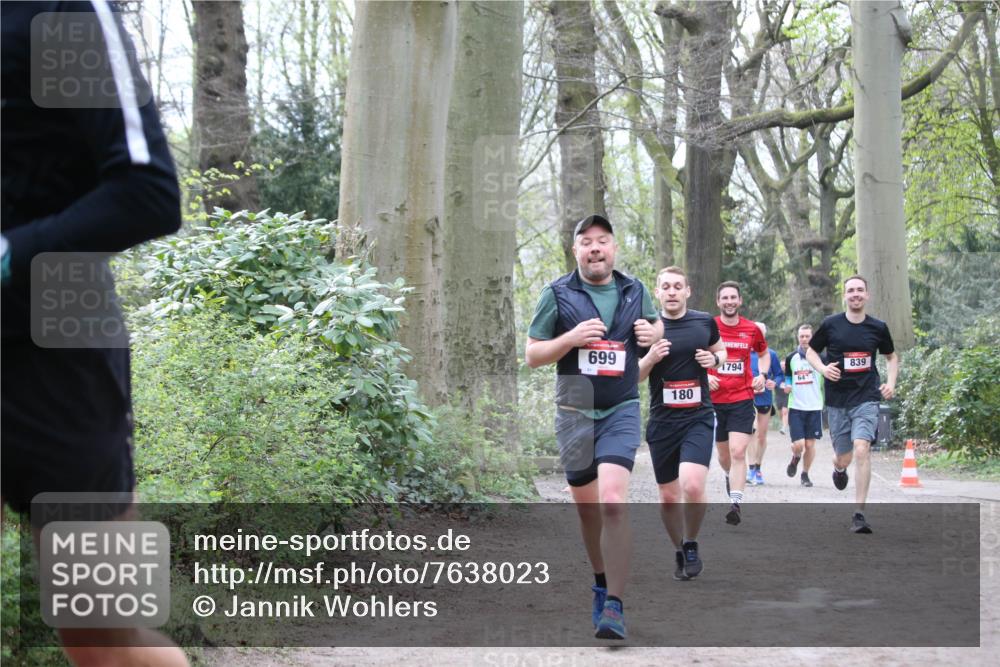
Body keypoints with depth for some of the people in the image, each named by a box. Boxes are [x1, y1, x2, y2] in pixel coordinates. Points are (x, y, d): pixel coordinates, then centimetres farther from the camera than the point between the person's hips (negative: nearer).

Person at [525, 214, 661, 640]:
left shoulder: (634, 291, 5)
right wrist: (571, 338, -17)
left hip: (621, 412, -1)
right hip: (574, 414, 1)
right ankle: (602, 584, 36)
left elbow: (655, 322, 25)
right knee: (587, 508, 13)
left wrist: (652, 334, 0)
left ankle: (614, 606, -18)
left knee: (613, 503, -19)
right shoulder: (558, 294, -2)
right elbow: (531, 355, 0)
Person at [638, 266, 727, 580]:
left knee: (693, 486, -21)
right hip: (662, 422, 1)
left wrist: (714, 359, -3)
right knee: (668, 497, 7)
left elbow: (721, 350, 21)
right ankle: (679, 552, 31)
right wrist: (649, 359, -17)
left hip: (698, 417, -1)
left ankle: (691, 545, 4)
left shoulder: (705, 322, 3)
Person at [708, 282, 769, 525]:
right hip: (714, 399, 1)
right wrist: (704, 376, -10)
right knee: (724, 454, 13)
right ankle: (730, 476, 47)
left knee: (738, 452, -15)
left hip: (742, 399, -1)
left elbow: (764, 354, 21)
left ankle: (735, 503, -18)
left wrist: (762, 375, 3)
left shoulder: (752, 329, 2)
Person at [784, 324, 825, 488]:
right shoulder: (791, 358, 6)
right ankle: (795, 459, 26)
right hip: (795, 407, 0)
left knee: (810, 444, 2)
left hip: (815, 407, 0)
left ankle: (805, 474, 22)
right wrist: (785, 386, -3)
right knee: (798, 444, -9)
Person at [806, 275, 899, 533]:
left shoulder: (878, 328, 2)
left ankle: (859, 513, -15)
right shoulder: (831, 325, -1)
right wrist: (823, 368, -9)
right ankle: (838, 469, 50)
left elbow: (892, 356, 19)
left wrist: (891, 382, 4)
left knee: (861, 449, -20)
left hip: (866, 398, -1)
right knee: (843, 457, 8)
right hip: (837, 398, 1)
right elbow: (811, 351, 11)